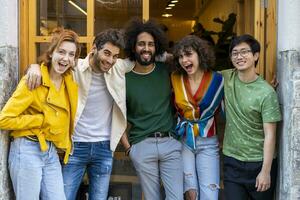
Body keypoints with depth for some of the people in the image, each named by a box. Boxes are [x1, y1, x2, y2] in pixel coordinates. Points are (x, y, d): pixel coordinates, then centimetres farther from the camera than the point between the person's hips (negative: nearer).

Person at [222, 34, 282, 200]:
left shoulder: (266, 92, -14)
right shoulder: (226, 78, -1)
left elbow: (270, 134, -14)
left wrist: (265, 171, -17)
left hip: (259, 163, -3)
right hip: (232, 161, 3)